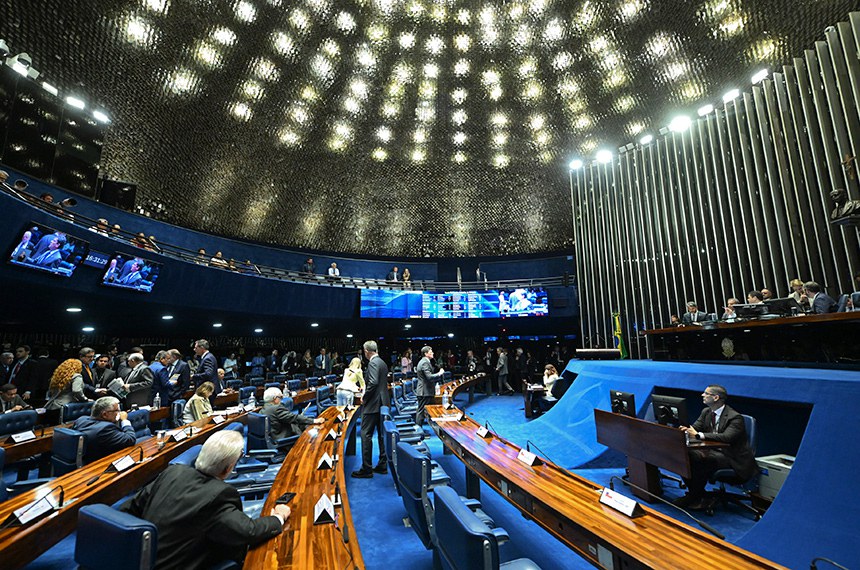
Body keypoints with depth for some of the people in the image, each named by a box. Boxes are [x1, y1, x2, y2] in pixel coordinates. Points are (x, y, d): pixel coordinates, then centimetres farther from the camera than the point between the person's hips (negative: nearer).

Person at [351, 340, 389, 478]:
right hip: (382, 403, 10)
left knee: (366, 435, -1)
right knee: (381, 434, 14)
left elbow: (373, 383, -26)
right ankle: (382, 465, 23)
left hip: (373, 404, -10)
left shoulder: (373, 363, -16)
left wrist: (364, 398, -13)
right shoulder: (382, 363, 12)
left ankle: (366, 469, 5)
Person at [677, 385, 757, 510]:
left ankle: (695, 497, -13)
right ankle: (695, 493, -2)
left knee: (702, 461, -32)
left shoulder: (735, 417, -17)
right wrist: (686, 429, -21)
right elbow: (695, 427, 5)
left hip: (733, 457, -7)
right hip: (714, 451, 7)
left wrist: (698, 435, -39)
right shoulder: (706, 412, 6)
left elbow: (726, 437, -31)